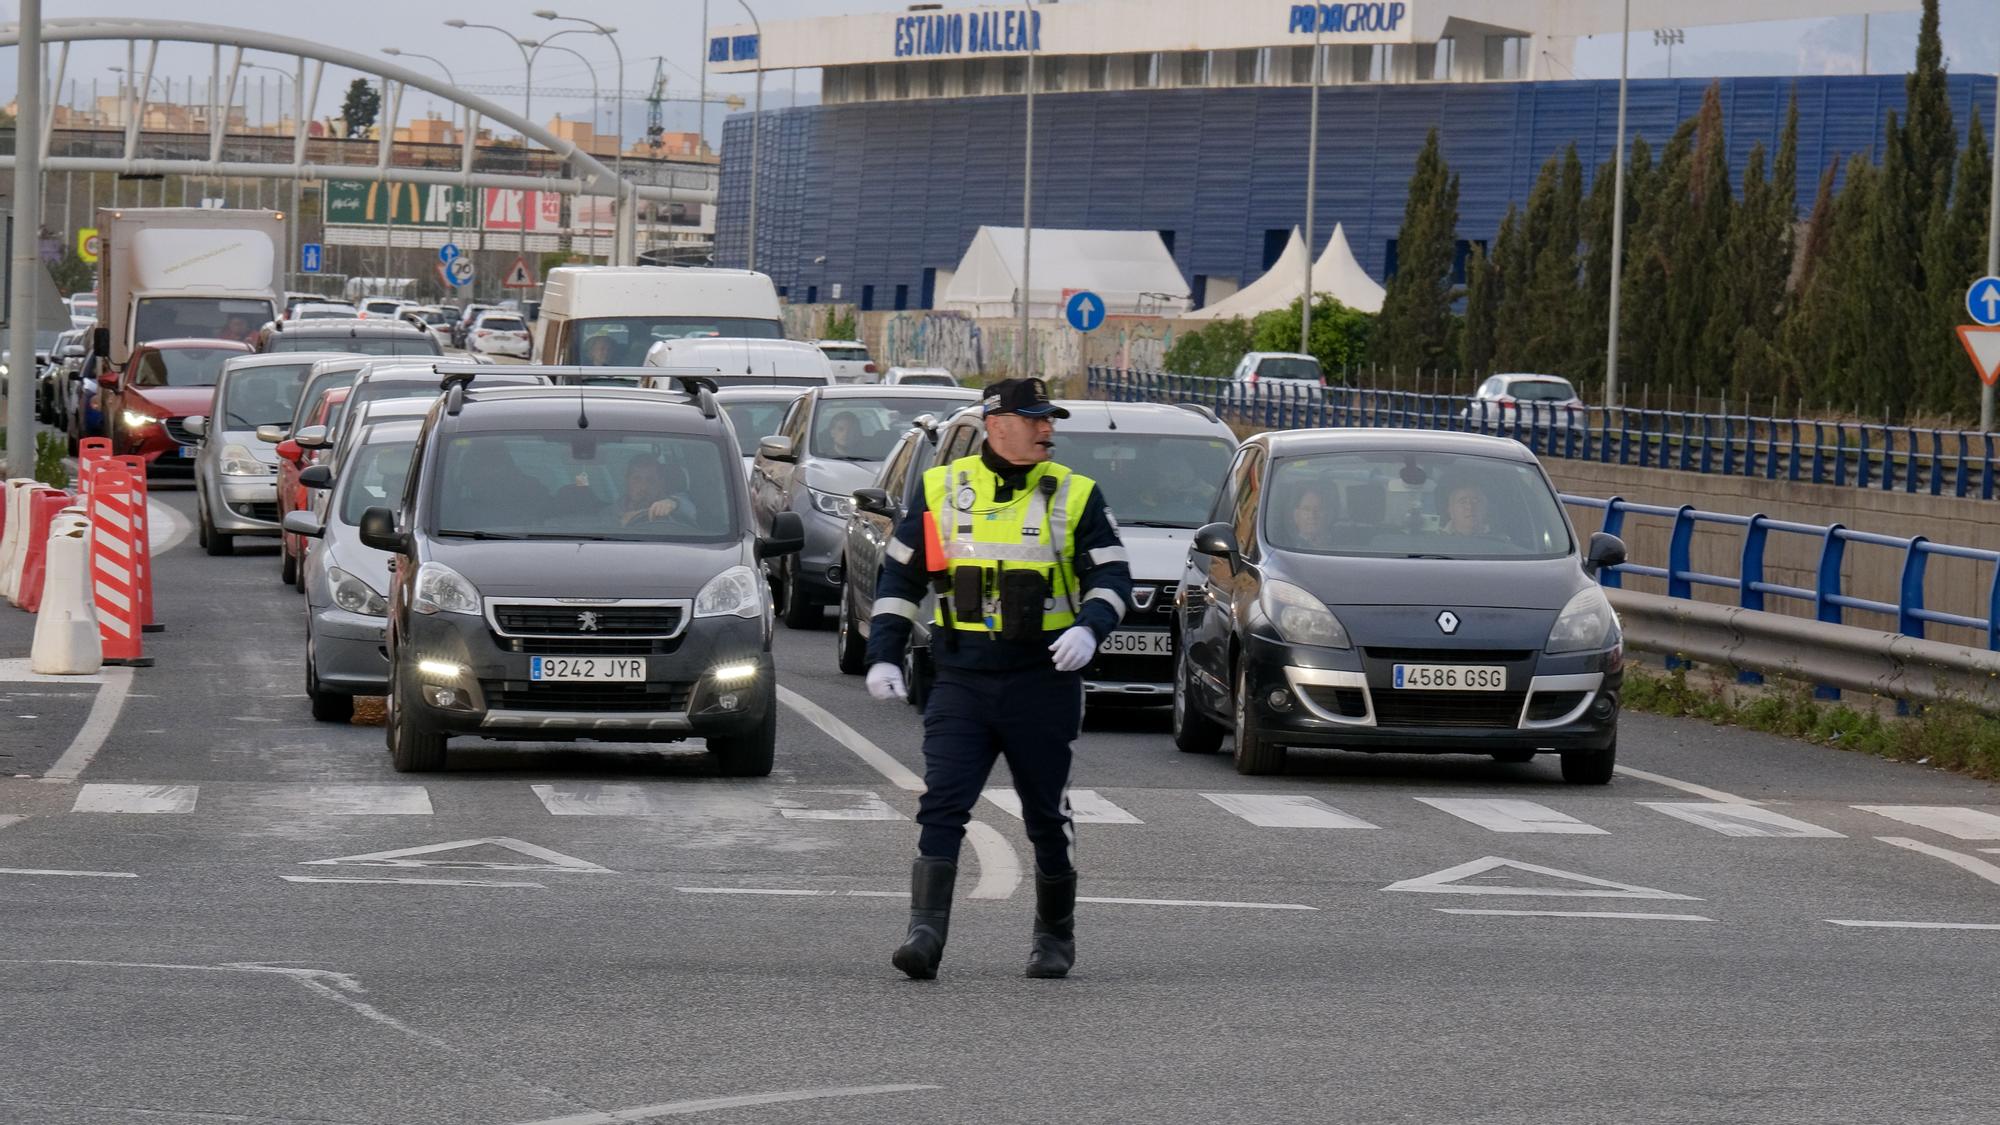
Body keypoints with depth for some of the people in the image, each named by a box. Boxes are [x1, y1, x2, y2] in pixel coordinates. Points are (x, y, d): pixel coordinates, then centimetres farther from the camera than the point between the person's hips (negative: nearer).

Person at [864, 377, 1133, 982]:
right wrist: (883, 656, 3)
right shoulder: (941, 490, 5)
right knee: (941, 806, -13)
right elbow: (899, 578, 11)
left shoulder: (1074, 496, 2)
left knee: (1047, 814, 10)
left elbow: (1112, 576, 0)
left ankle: (1055, 936, 26)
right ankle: (925, 934, -16)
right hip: (960, 682, 0)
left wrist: (1090, 628, -20)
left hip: (1042, 684, 0)